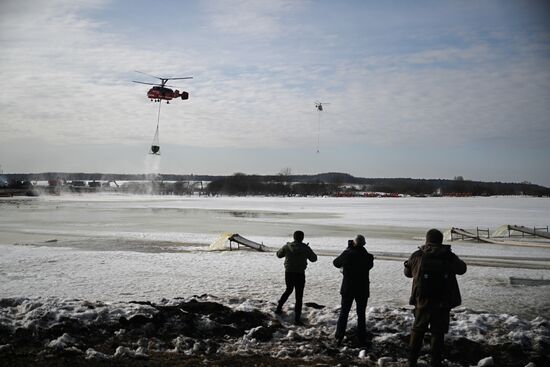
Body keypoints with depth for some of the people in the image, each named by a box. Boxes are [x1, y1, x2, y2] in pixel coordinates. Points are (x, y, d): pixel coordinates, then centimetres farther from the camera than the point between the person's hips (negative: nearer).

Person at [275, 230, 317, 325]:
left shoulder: (287, 246, -5)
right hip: (300, 274, -3)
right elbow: (314, 259, 5)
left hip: (288, 273, 3)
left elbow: (279, 255, 12)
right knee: (299, 296, 4)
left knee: (288, 290, 28)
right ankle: (297, 319, 1)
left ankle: (278, 308, 32)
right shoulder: (306, 248, -9)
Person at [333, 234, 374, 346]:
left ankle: (339, 338, 7)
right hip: (362, 290, 0)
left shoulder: (347, 254, -12)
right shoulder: (367, 256, -8)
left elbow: (336, 263, 4)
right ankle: (362, 340, 12)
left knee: (343, 313, 11)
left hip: (347, 289, 0)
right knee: (361, 315, 10)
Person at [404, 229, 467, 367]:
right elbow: (462, 269, 14)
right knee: (438, 333, 8)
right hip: (443, 303, 0)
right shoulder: (449, 257, -5)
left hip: (422, 302, 1)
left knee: (417, 331, 14)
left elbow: (407, 272, 10)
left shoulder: (417, 256, -5)